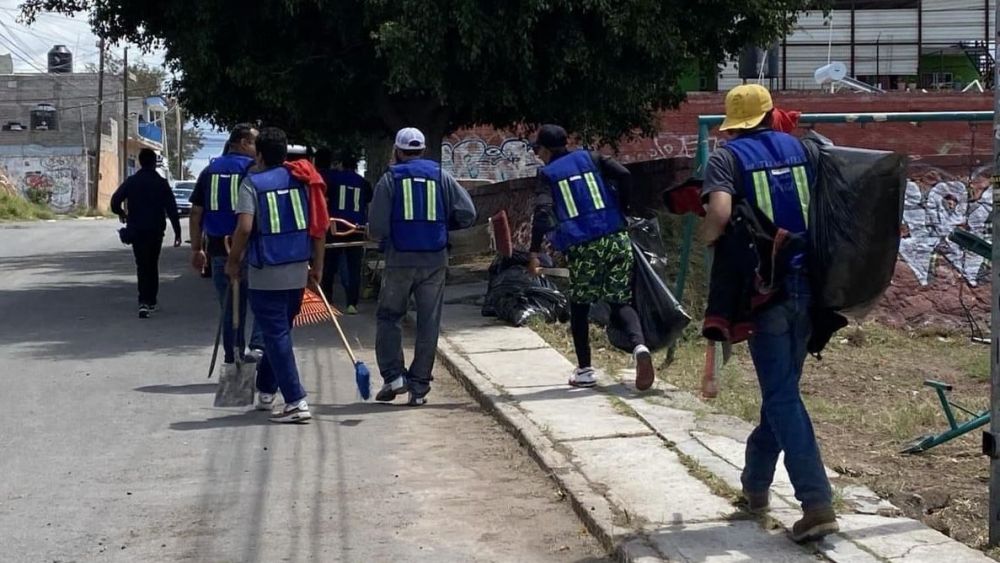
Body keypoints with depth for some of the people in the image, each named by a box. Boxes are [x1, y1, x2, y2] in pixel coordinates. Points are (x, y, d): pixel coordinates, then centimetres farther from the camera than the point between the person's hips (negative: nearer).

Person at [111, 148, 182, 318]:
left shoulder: (131, 182, -2)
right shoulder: (162, 183, -4)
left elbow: (115, 202, -5)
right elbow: (172, 209, -7)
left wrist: (122, 213, 17)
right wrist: (177, 232, -3)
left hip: (136, 230, 0)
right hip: (156, 230, 0)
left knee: (142, 266, 0)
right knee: (153, 265, 15)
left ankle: (144, 302, -17)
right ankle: (151, 301, 19)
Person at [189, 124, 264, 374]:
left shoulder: (210, 170, 10)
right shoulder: (253, 169, -5)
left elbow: (196, 213, 11)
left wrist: (196, 249, 16)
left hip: (219, 248, 5)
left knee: (230, 306, 12)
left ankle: (231, 359, 14)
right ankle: (258, 346, -7)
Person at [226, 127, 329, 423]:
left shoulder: (253, 183, -8)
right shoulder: (301, 180, 6)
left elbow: (245, 227, -19)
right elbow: (319, 224, 3)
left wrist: (233, 261, -4)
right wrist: (317, 265, 11)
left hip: (266, 274, -5)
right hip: (298, 272, 5)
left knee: (276, 336, -2)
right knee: (278, 331, 20)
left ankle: (296, 402, -8)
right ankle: (265, 391, 32)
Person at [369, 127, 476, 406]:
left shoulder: (390, 179, -1)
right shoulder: (442, 177, 6)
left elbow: (376, 229, -6)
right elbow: (468, 214, 0)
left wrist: (383, 235, 16)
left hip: (400, 260, -2)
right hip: (435, 261, 2)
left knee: (388, 316, 13)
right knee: (428, 323, 6)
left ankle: (393, 375, 1)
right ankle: (419, 387, 7)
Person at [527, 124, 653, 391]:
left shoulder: (548, 174, 7)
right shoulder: (589, 158, 15)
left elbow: (542, 212, -9)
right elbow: (624, 175, -1)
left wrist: (535, 253, -8)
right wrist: (621, 210, 11)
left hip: (582, 248, -2)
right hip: (616, 239, 2)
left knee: (579, 307, 15)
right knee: (621, 302, 7)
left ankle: (584, 371, 17)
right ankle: (639, 346, -22)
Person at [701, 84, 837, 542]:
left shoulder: (726, 159, -3)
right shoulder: (801, 150, 9)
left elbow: (719, 214, -21)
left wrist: (710, 238, -1)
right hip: (807, 283, 5)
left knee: (782, 395, -3)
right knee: (782, 385, 18)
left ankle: (817, 503, -12)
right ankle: (756, 483, 32)